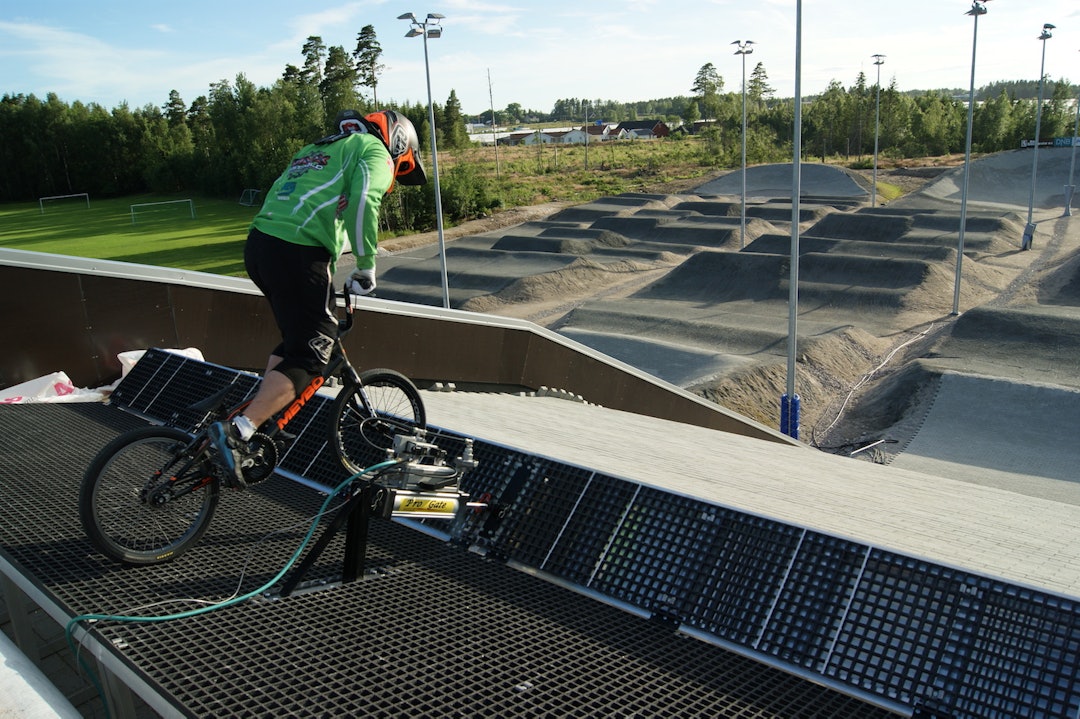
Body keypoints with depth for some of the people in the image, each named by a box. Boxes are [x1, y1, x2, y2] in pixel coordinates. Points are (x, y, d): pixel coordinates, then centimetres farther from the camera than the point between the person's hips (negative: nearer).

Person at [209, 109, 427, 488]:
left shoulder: (320, 148, 32)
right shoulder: (374, 151, 6)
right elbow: (362, 204, -15)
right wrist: (366, 267, -6)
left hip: (259, 243, 9)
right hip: (296, 253, -9)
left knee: (296, 337, 23)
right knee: (311, 353, -4)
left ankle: (258, 420, 21)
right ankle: (237, 431, -13)